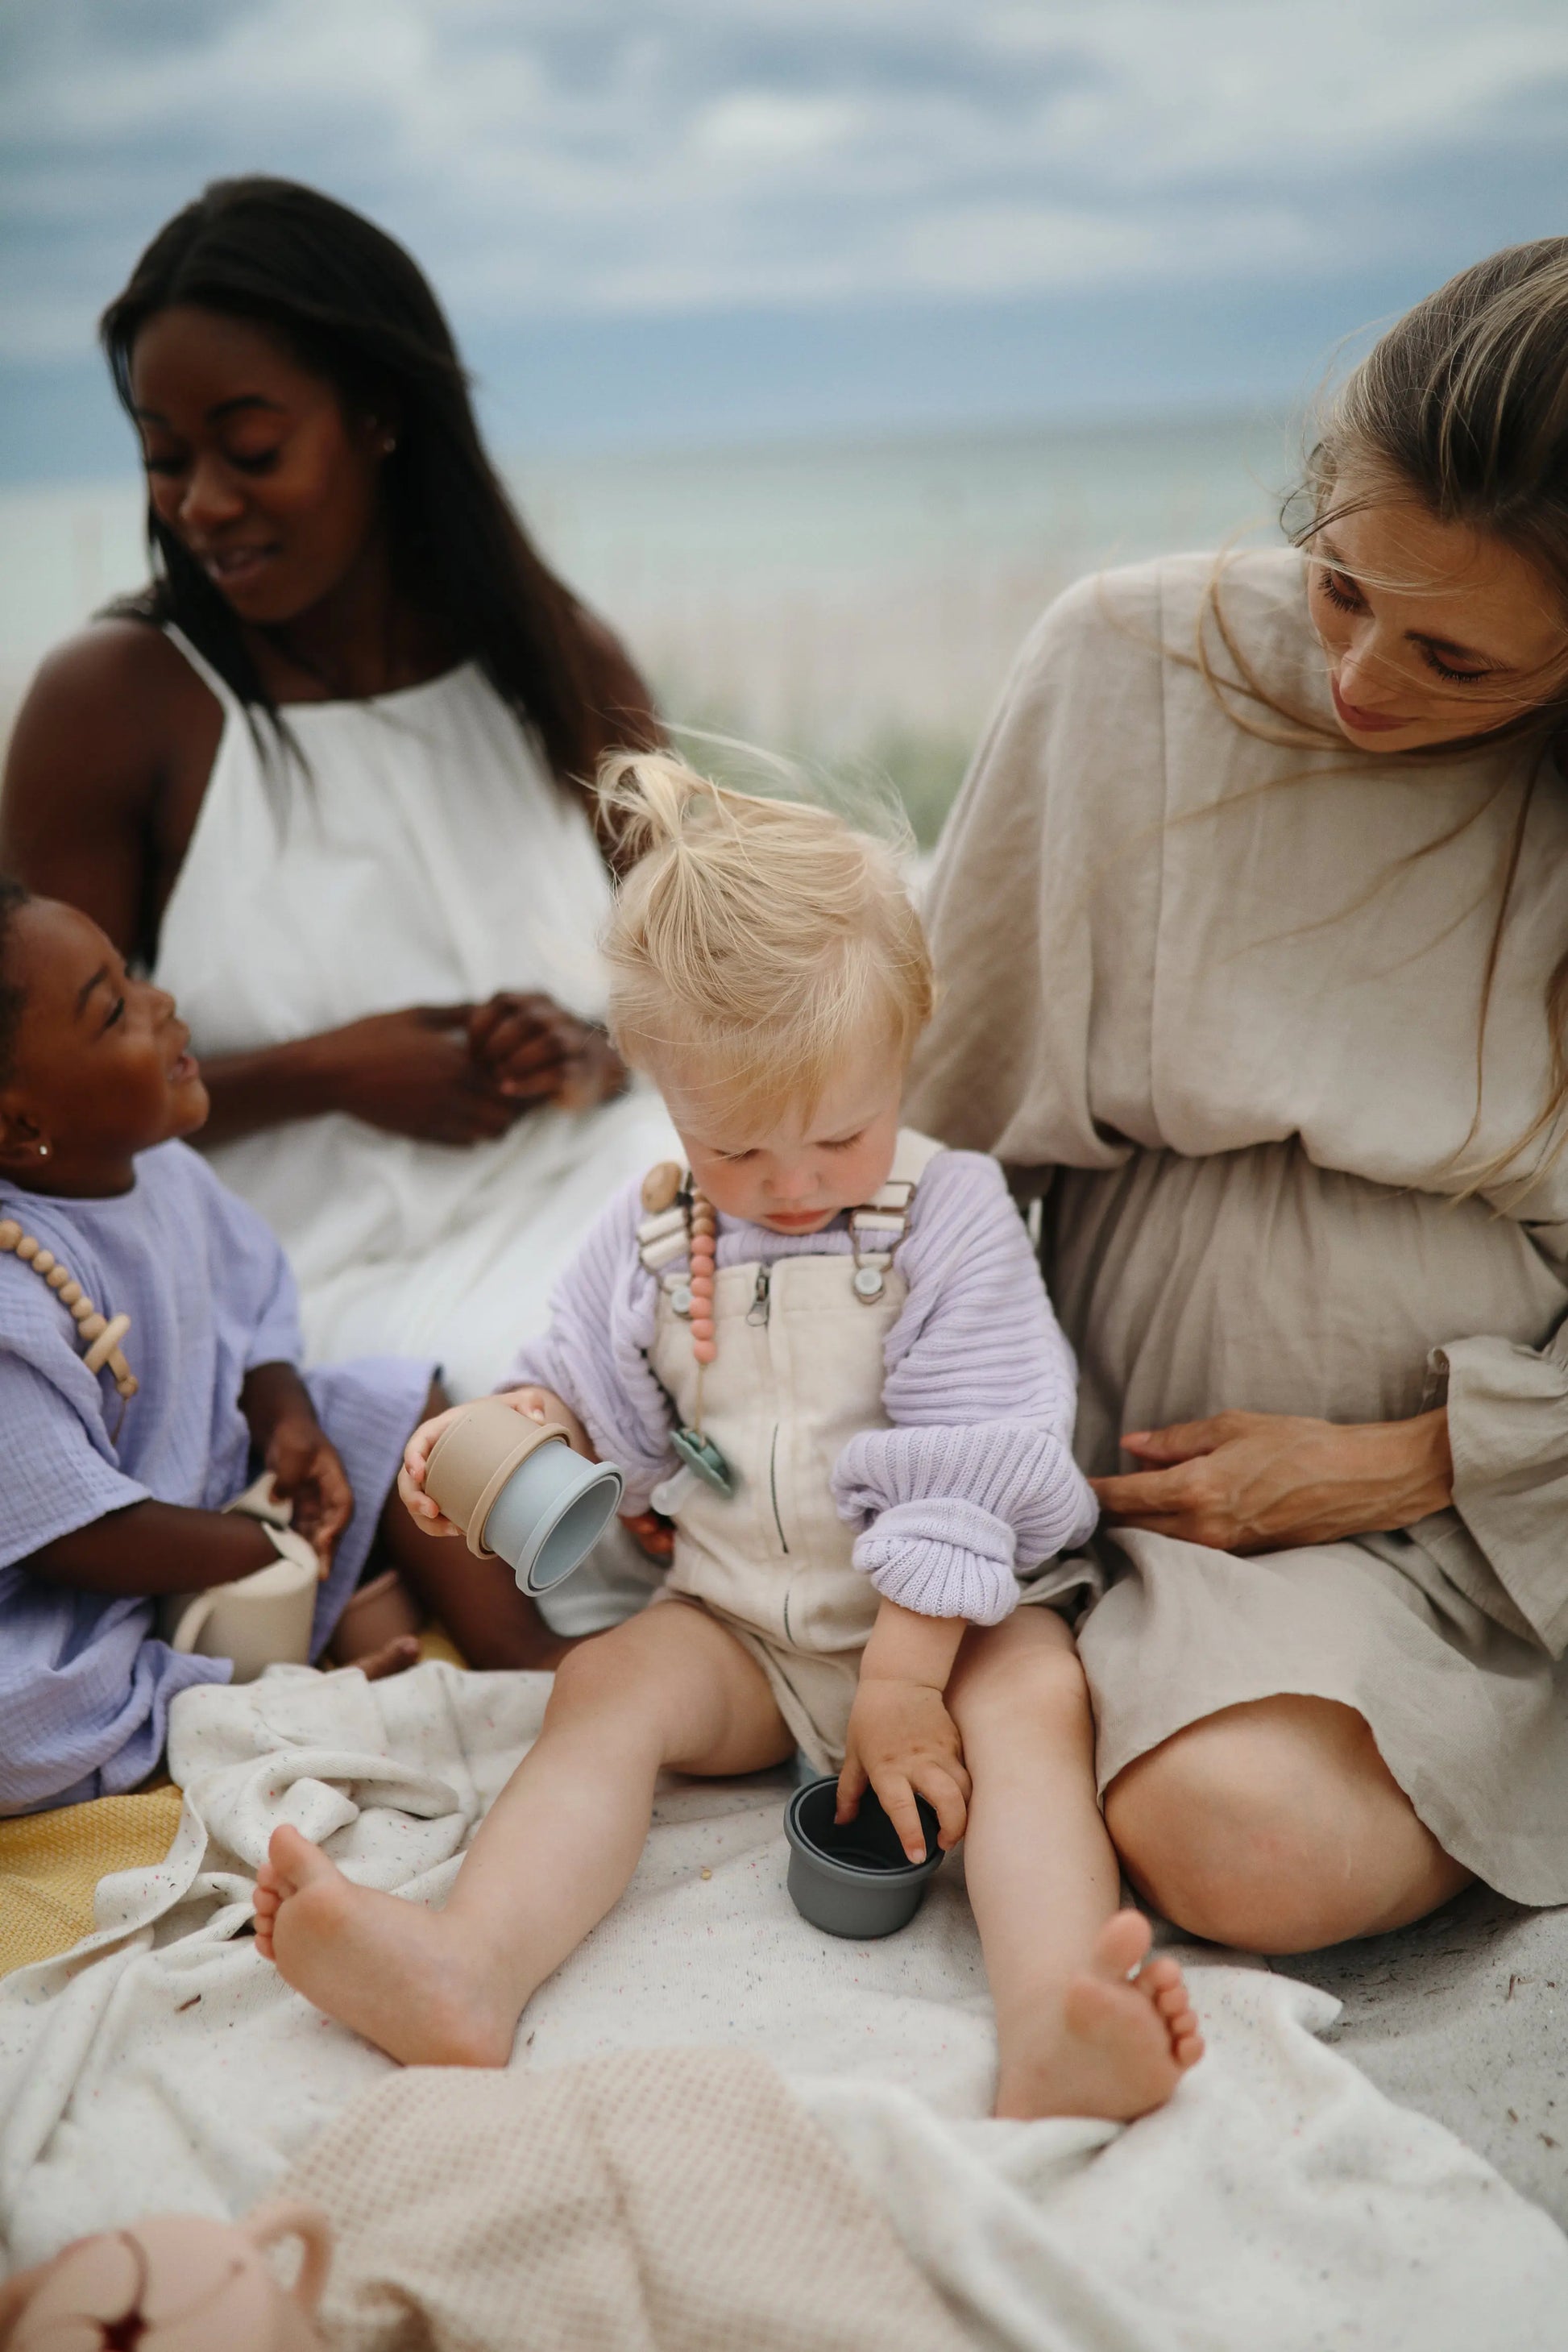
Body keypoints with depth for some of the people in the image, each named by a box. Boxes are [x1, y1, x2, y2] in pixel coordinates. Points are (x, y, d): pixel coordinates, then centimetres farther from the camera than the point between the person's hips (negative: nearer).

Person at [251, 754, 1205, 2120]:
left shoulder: (949, 1216, -10)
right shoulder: (653, 1238, 2)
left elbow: (959, 1465, -15)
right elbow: (587, 1399, 14)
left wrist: (903, 1678, -20)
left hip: (947, 1614, -3)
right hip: (741, 1623, 4)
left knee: (1036, 1697, -30)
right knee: (605, 1685, -20)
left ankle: (1052, 2033, -51)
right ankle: (468, 1974, -39)